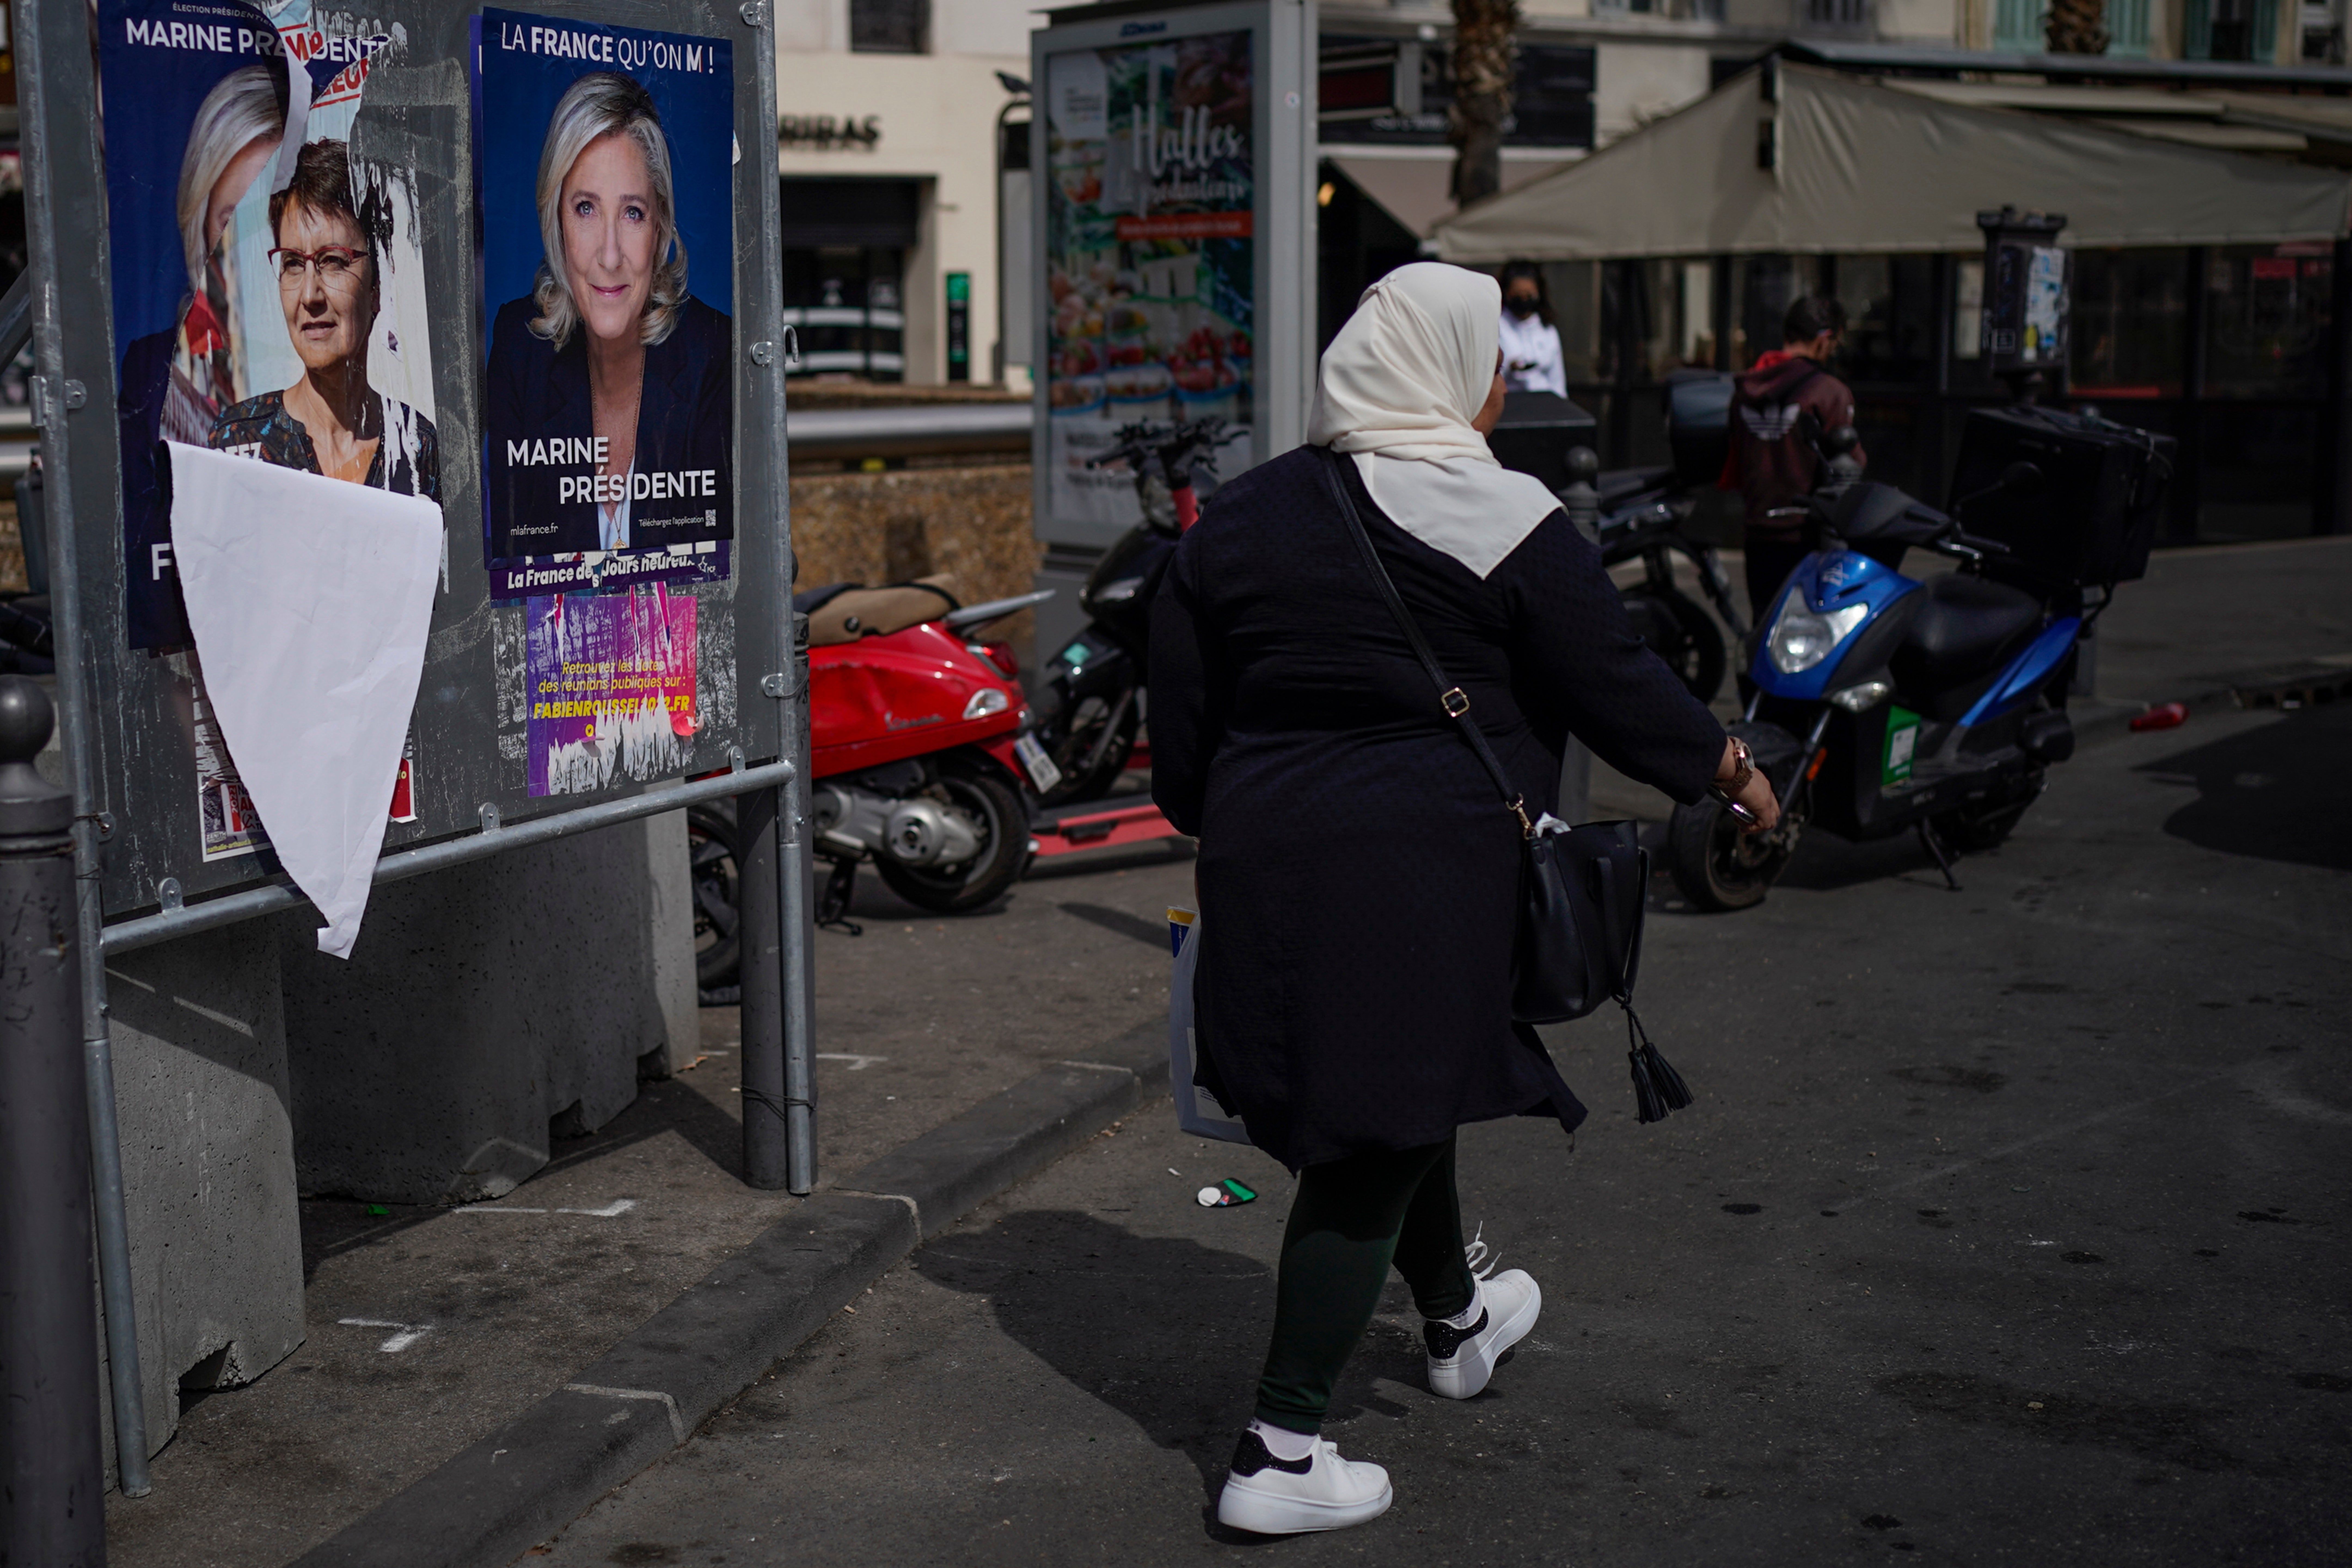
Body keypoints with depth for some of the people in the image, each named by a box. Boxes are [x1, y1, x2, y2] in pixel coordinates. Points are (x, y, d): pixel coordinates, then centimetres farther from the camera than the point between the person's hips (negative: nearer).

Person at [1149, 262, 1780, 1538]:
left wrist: (1221, 830, 26)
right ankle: (1280, 1455, 3)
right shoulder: (1506, 523, -10)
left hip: (1270, 870, 7)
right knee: (1378, 1143, 2)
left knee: (1389, 1104, 25)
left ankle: (1458, 1323, 50)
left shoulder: (1234, 520, 6)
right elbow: (1615, 688, -6)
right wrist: (1726, 766, 10)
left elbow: (1181, 729, 9)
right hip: (1431, 881, -6)